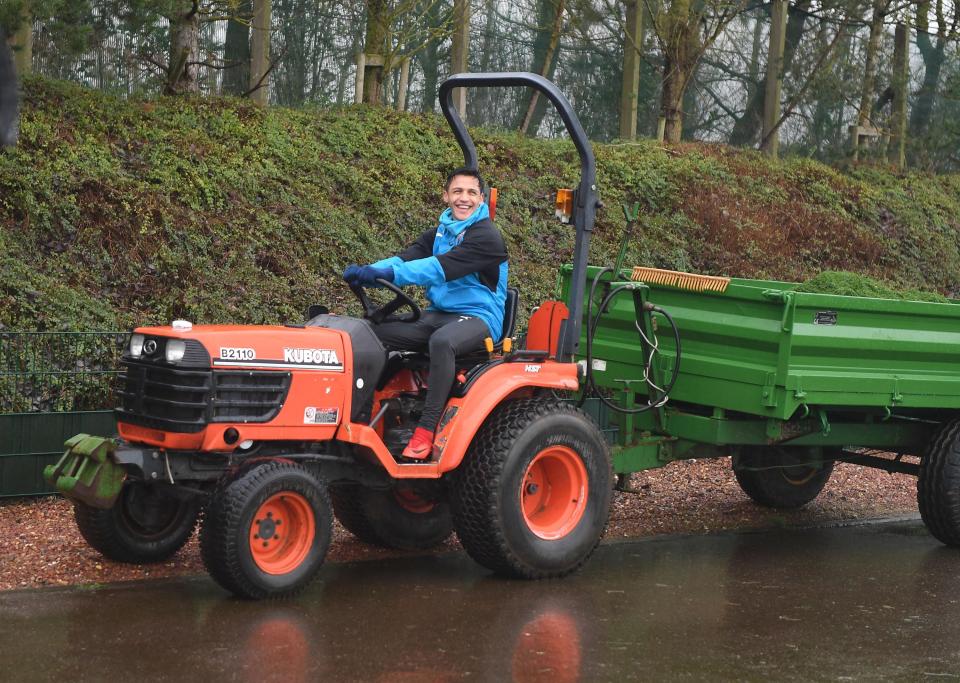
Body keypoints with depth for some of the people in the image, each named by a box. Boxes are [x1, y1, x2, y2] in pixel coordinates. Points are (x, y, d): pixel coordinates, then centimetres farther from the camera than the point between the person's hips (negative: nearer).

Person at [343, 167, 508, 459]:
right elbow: (407, 258, -2)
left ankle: (427, 430, -38)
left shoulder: (487, 237, -10)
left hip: (479, 316, -7)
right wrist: (367, 272, -23)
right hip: (437, 315, 7)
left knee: (442, 340, -40)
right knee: (372, 333, -11)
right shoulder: (439, 234, 14)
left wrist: (388, 273, -33)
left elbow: (443, 267, -24)